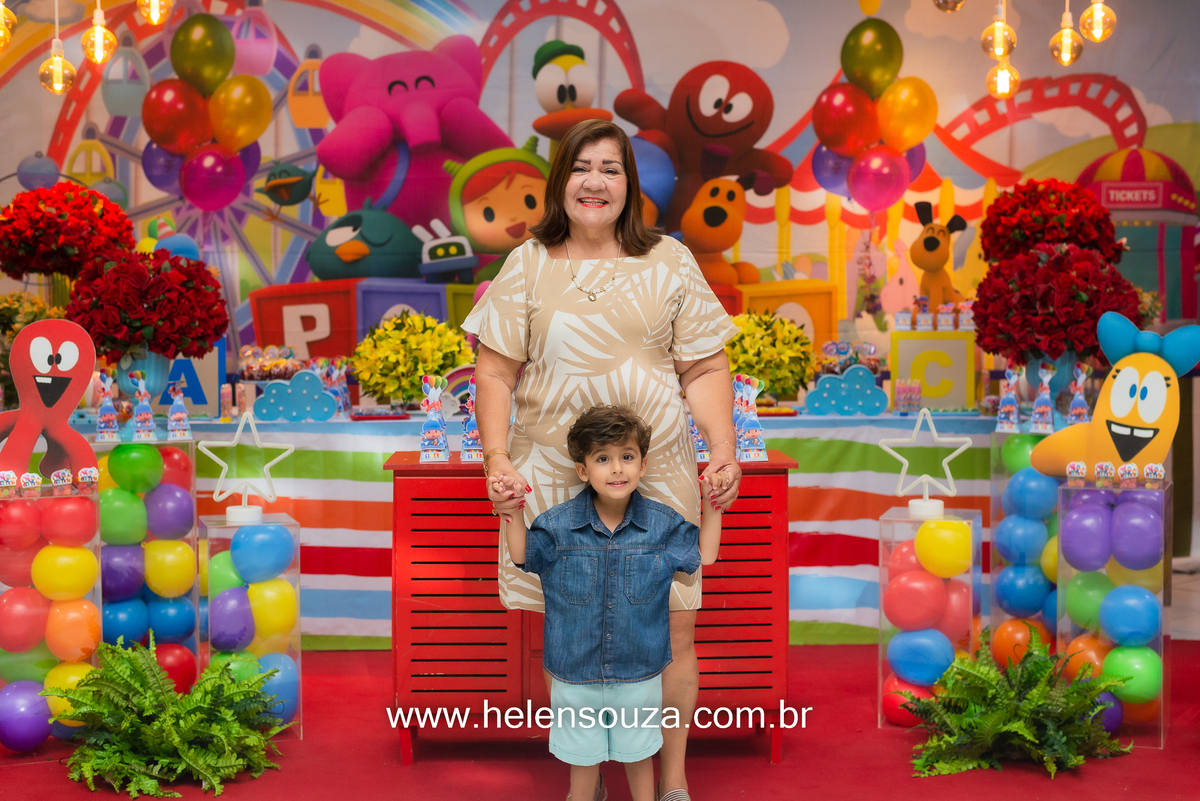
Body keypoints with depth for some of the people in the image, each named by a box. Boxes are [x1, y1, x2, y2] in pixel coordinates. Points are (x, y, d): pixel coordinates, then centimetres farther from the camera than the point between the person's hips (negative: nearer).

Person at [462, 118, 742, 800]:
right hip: (555, 481, 0)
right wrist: (496, 457, -7)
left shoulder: (670, 263, 7)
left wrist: (724, 451, -7)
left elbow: (706, 369, 6)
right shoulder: (528, 266, 6)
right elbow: (496, 372, 5)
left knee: (674, 626, 3)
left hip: (659, 476, 0)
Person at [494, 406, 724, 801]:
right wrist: (511, 510, -9)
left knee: (638, 750, 20)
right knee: (583, 755, 17)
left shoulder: (662, 524, -8)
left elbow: (703, 556, 4)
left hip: (638, 670, 1)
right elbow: (522, 557, 4)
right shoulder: (556, 525, -11)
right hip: (575, 671, 0)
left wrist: (713, 504, -3)